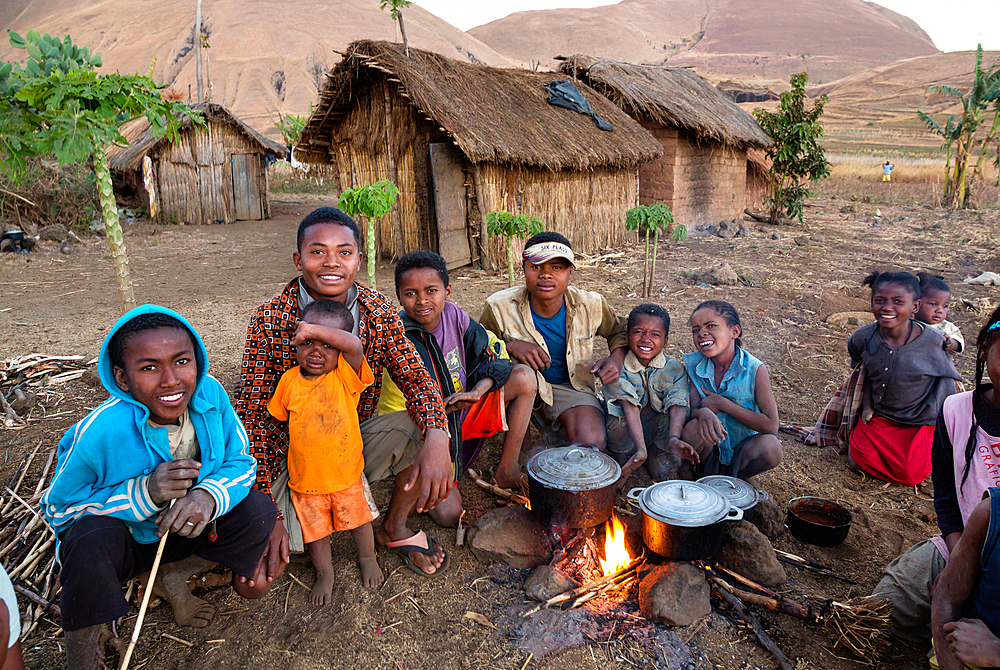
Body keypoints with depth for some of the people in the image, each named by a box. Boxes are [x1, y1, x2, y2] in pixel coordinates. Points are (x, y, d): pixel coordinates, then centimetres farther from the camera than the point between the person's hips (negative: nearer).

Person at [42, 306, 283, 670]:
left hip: (185, 527, 3)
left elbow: (241, 462, -12)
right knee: (91, 537, -35)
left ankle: (174, 580, 7)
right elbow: (56, 507, -18)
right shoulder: (99, 432, -30)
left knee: (258, 510, -18)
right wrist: (144, 494, -34)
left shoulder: (210, 393, -21)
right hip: (122, 539, -3)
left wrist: (209, 494, -35)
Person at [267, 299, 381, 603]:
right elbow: (279, 417, 11)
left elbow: (354, 346, -37)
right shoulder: (290, 379, -6)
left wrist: (316, 329, -40)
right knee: (315, 531, 19)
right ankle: (325, 574, 45)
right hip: (305, 476, 2)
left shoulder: (346, 375, -16)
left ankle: (367, 559, 48)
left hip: (346, 473, -2)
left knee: (358, 520, 19)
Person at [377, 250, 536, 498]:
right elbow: (395, 416, -17)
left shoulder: (454, 316, -7)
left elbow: (494, 355, -2)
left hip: (462, 414, 6)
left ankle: (506, 471, -4)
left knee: (524, 377, -10)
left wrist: (477, 391, -20)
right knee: (449, 513, -26)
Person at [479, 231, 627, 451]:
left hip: (571, 386, 0)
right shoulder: (499, 307, -19)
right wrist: (510, 346, -28)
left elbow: (620, 331, 8)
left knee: (592, 442, -27)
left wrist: (616, 359, -14)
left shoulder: (591, 305, -11)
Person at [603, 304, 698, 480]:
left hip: (658, 432, 1)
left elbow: (678, 406, -23)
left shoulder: (674, 368, -8)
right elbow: (630, 408, -29)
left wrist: (674, 438, -44)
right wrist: (641, 448, -42)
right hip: (625, 431, -1)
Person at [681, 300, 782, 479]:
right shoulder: (695, 365, -7)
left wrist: (721, 403, -23)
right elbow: (694, 409, -10)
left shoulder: (755, 370, -16)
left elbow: (771, 427, -19)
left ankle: (728, 475, -3)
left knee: (770, 447, -31)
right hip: (711, 447, 1)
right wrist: (704, 413, -36)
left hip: (742, 449, -1)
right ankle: (710, 476, -1)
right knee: (693, 428, -30)